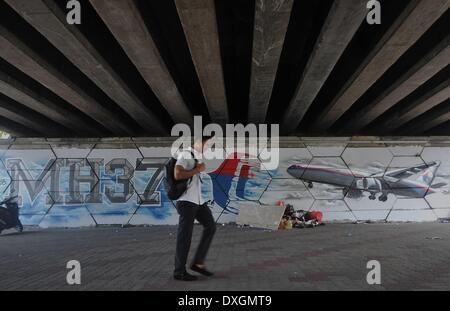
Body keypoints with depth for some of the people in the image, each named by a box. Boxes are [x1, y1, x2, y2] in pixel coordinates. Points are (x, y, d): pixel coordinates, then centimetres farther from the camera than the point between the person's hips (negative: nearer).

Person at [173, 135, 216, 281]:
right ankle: (179, 271, 10)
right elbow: (177, 175, -23)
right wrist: (198, 170, -15)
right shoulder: (185, 154, -11)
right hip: (186, 201, -9)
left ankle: (198, 263, 16)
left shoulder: (198, 156, 16)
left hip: (198, 200, 9)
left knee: (210, 226, 8)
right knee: (185, 235, -2)